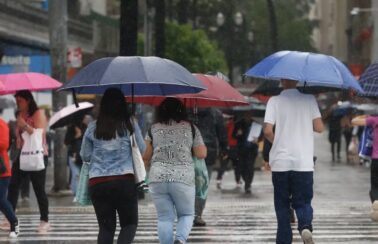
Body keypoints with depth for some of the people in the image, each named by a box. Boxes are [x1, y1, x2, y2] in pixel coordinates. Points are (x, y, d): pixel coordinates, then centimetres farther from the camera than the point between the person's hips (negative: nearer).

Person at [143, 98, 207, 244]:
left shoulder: (153, 129, 8)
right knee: (186, 214, 13)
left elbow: (146, 157, 9)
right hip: (183, 177, -1)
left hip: (158, 178, 1)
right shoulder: (191, 128, 6)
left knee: (165, 217, 8)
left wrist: (147, 164, 30)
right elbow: (201, 154, 3)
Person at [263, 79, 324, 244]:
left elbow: (267, 131, -10)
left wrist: (276, 142, 11)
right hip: (304, 162, 0)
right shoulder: (309, 99, 2)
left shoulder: (274, 101, -2)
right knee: (303, 201, 7)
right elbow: (319, 128, -3)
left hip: (280, 162, 0)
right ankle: (305, 226, -22)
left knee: (282, 204, 12)